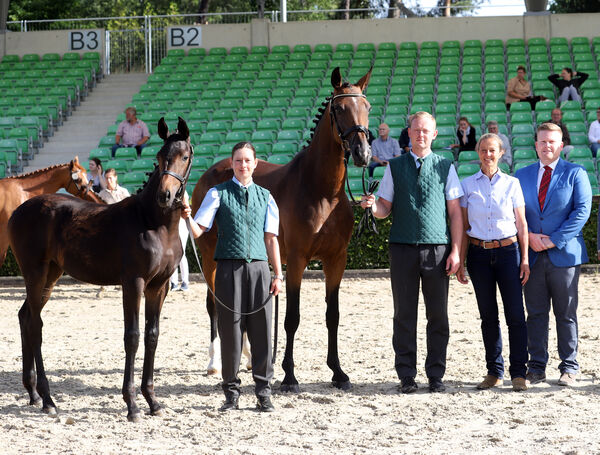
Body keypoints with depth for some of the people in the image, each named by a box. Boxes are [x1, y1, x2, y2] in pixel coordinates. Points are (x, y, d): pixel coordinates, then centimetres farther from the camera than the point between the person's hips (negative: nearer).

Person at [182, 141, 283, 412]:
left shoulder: (265, 196, 13)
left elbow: (271, 238, 12)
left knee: (261, 329, 1)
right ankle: (231, 393, 10)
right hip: (229, 267, -2)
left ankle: (263, 392, 9)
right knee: (230, 329, 1)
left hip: (258, 267, 2)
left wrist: (278, 275, 6)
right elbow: (198, 231, -1)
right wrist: (187, 218, -22)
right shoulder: (218, 194, 6)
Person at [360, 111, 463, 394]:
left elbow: (455, 211, 5)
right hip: (403, 248, 1)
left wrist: (456, 251, -3)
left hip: (437, 248, 0)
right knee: (404, 315, 3)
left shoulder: (445, 167, 7)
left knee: (438, 315, 2)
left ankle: (436, 375, 11)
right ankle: (407, 376, 10)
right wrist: (373, 205, -15)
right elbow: (385, 209, 9)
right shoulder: (395, 167, 9)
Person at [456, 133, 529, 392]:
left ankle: (518, 373, -1)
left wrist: (525, 258, -1)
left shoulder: (512, 184, 4)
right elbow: (463, 226, 7)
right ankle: (494, 372, 15)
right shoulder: (468, 185, 6)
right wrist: (460, 261, 4)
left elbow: (521, 223, 5)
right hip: (479, 254, 1)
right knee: (488, 315, 6)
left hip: (508, 252, -1)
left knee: (515, 314, -7)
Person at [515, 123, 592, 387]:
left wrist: (553, 240, -13)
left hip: (564, 254, -3)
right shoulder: (522, 176, 13)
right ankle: (536, 367, 10)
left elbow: (582, 211, -6)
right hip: (533, 256, 3)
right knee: (535, 313, 4)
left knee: (566, 314, 2)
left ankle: (569, 368, 9)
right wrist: (529, 236, -7)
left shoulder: (575, 173, 2)